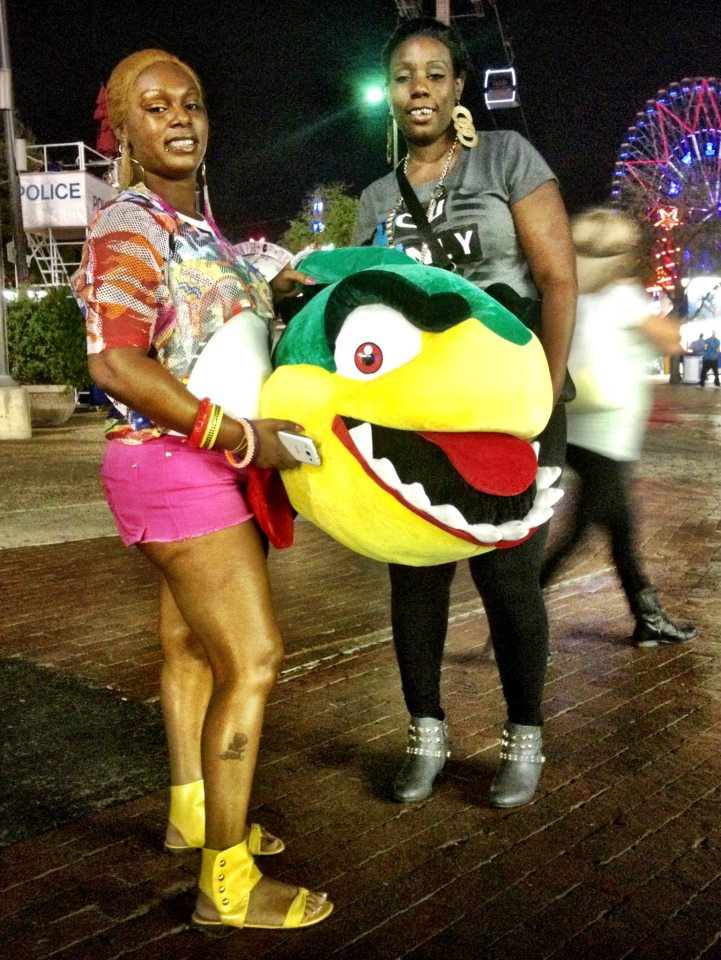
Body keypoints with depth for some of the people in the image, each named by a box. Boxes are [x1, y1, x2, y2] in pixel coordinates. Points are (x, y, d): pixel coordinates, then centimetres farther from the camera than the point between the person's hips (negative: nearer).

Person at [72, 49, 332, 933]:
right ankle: (227, 884, 1)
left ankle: (192, 812, 35)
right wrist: (243, 436, -28)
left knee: (194, 644, 18)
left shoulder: (197, 224, 14)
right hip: (174, 469, -9)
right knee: (252, 659, -10)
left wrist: (273, 290, 6)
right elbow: (114, 363, -27)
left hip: (205, 467, 10)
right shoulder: (129, 226, -15)